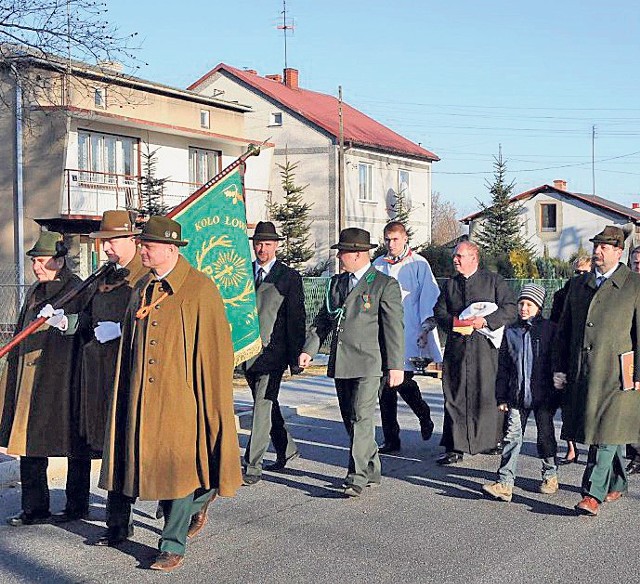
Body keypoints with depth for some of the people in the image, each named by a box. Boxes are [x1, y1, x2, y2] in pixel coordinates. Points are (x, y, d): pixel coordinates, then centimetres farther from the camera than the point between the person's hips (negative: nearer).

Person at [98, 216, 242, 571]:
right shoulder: (142, 290, 12)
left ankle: (173, 546, 6)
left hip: (180, 395, -6)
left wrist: (211, 400, -10)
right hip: (143, 396, 6)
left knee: (178, 467, -3)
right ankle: (200, 497, 35)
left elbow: (215, 347, -8)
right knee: (153, 464, 10)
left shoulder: (200, 288, -8)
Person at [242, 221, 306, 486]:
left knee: (263, 406, -9)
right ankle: (286, 449, 35)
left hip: (272, 352, -5)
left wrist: (295, 357, -7)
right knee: (266, 405, 17)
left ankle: (252, 466, -7)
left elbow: (296, 318, -3)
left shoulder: (289, 277, -1)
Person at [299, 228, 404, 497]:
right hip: (340, 363, 7)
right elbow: (323, 319, 19)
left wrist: (396, 365, -11)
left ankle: (357, 477, -8)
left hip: (368, 363, -7)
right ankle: (371, 469, 24)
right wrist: (309, 349, 6)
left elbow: (394, 328, -7)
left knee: (361, 418, -11)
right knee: (350, 419, 11)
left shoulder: (385, 285, -4)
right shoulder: (336, 283, 16)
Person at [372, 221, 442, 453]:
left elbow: (429, 297, -1)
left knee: (403, 380, -10)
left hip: (409, 332, -4)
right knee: (385, 385, 1)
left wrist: (426, 328, -8)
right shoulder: (378, 265, 12)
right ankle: (391, 439, 9)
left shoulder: (418, 265, 0)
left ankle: (424, 416, 22)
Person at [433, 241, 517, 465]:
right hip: (456, 347, 4)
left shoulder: (494, 281, 4)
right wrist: (453, 321, -9)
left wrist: (485, 321, -15)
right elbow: (439, 311, 12)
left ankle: (495, 440, 18)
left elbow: (510, 308, -3)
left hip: (485, 347, -3)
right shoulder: (450, 284, 17)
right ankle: (455, 448, 6)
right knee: (455, 397, 1)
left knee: (488, 394, 0)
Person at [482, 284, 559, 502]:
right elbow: (503, 366, 10)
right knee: (512, 438, -4)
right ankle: (505, 484, -7)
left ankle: (550, 475, 30)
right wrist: (501, 396, 6)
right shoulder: (511, 332, 8)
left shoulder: (550, 330, -1)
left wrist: (557, 393, -2)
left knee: (545, 436, 10)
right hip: (517, 396, 2)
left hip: (543, 395, -2)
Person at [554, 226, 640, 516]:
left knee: (608, 431, -9)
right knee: (603, 433, 14)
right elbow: (564, 330, 18)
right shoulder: (578, 285, 15)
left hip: (616, 373, -5)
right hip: (581, 372, 5)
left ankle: (593, 494, -8)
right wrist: (560, 368, 12)